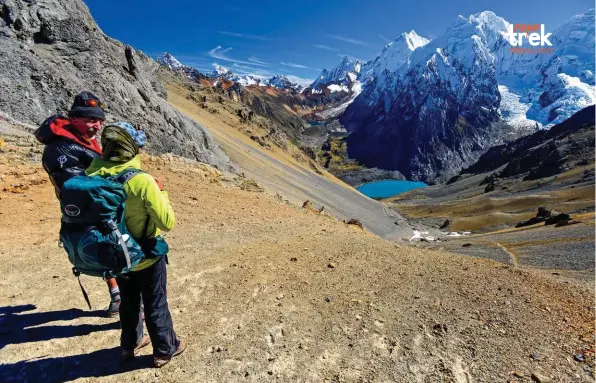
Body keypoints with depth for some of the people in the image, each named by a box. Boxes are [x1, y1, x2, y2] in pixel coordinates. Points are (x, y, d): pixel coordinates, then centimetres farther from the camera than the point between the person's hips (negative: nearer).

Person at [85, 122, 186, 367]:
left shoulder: (91, 176, -12)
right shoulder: (142, 181, -29)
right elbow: (167, 222, -25)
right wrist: (161, 193, -12)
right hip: (146, 256, -5)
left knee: (128, 302, 27)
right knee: (155, 304, 15)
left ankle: (130, 344, 48)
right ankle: (165, 349, 35)